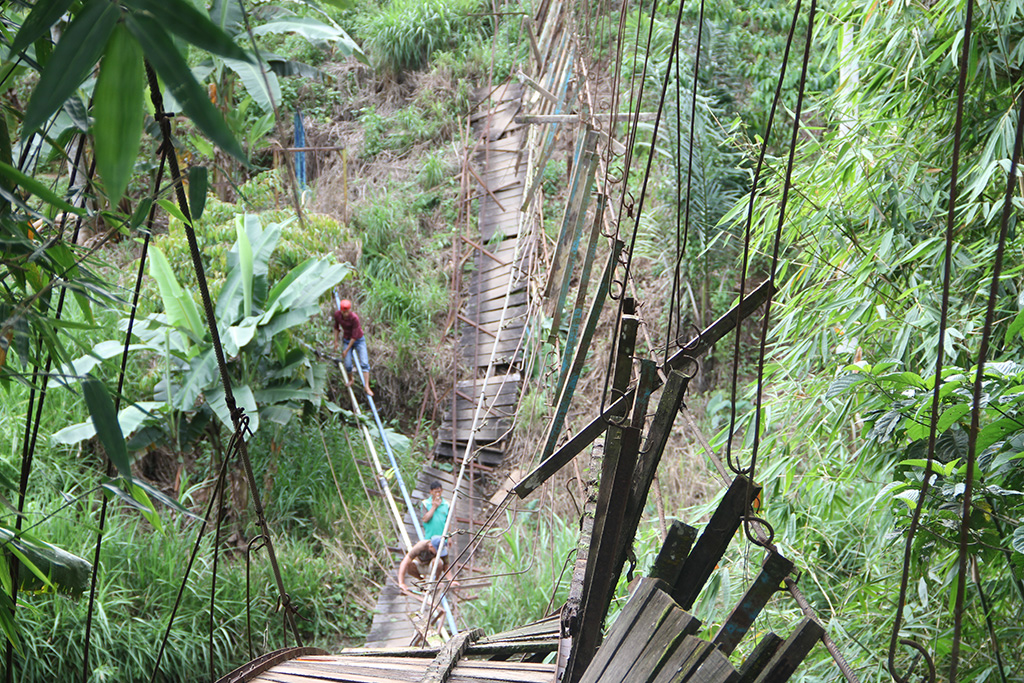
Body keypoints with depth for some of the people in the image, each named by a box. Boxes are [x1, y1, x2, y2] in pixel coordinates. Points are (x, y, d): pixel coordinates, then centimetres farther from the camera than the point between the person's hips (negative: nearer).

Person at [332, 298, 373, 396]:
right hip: (347, 340, 3)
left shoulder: (354, 318, -29)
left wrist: (346, 350, -17)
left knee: (364, 363, -14)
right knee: (348, 365, -7)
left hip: (359, 340, -3)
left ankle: (367, 388, -16)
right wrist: (336, 341, 9)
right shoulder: (337, 314, -14)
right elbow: (336, 327, 8)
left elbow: (354, 336, -23)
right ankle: (350, 380, 25)